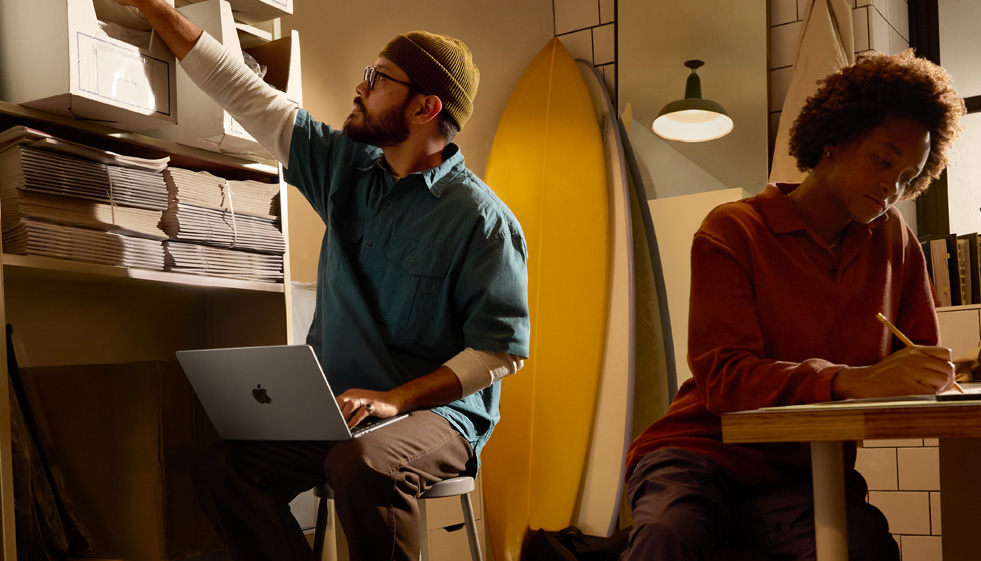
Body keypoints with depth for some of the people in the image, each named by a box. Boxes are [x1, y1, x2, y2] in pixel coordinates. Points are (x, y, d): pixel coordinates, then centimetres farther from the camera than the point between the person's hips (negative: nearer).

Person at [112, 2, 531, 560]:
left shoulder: (481, 216, -11)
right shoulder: (345, 166, 8)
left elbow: (501, 348, -14)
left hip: (437, 410, -5)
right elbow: (245, 93, 12)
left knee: (361, 464, -37)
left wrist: (396, 398, -22)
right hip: (336, 406, 6)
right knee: (221, 468, -15)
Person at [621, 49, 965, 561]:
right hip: (704, 454, -3)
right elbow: (722, 377, -15)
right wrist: (852, 380, -30)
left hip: (806, 477, 4)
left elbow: (922, 358, 14)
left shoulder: (893, 240, 12)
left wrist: (930, 375, -12)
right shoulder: (733, 230, -4)